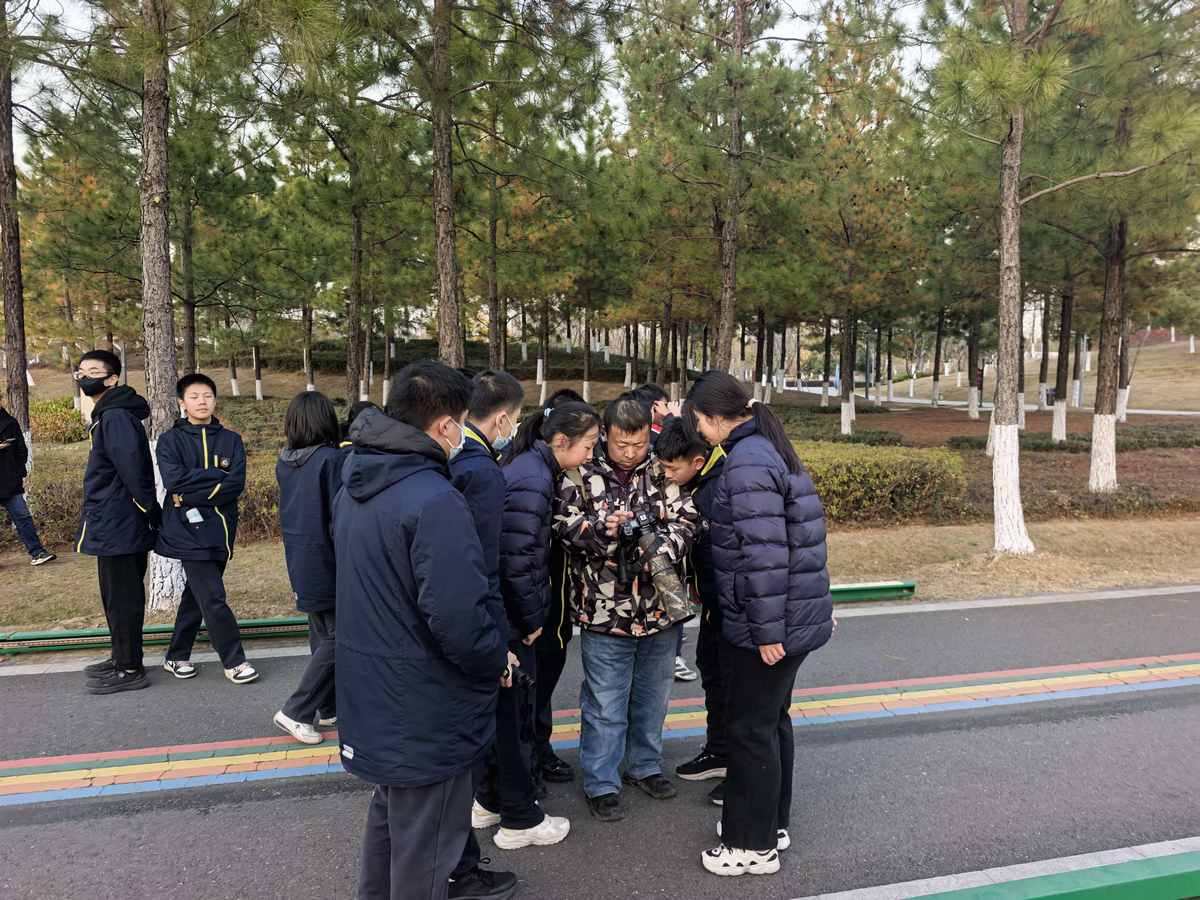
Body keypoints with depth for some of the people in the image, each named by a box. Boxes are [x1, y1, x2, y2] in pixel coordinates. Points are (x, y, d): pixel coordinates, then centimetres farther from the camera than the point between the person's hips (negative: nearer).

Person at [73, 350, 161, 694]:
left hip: (118, 527, -10)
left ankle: (130, 671, 7)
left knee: (121, 598, -2)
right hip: (112, 525, 10)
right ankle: (122, 659, 30)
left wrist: (152, 513, -20)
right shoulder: (107, 415, 16)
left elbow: (133, 469, -23)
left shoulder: (116, 417, -18)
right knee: (116, 597, 18)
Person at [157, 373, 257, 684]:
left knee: (197, 595, 13)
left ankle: (177, 657, 28)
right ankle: (234, 661, 3)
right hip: (190, 531, -4)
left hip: (220, 528, 4)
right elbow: (174, 480, -16)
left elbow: (236, 483, -7)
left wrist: (190, 496, -13)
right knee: (213, 598, -7)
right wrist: (218, 476, -13)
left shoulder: (231, 440, 7)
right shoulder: (171, 440, 1)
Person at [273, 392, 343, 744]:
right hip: (326, 560, -8)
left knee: (321, 635, 17)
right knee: (336, 638, 2)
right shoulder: (331, 459, -18)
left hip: (299, 560, 8)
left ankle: (329, 708, 26)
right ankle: (296, 712, 3)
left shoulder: (284, 461, 4)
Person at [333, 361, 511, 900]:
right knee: (423, 853, 10)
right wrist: (497, 662, -10)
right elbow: (459, 617, -30)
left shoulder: (353, 487, 4)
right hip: (424, 713, -9)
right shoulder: (435, 502, -26)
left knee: (389, 814, 29)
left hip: (370, 695, 9)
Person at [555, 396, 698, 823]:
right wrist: (603, 529, -27)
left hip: (659, 609, 3)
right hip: (605, 612, -3)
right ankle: (601, 784, 25)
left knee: (652, 695, 20)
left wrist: (660, 550, -25)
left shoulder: (663, 470, -2)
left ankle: (645, 766, 40)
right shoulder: (582, 473, -7)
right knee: (604, 703, 7)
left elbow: (685, 518, -6)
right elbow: (565, 525, -9)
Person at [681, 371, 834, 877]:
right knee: (772, 717, 21)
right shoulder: (769, 450, 11)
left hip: (768, 625, -10)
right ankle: (773, 822, 36)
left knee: (751, 726, 4)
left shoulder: (747, 464, -21)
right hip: (801, 613, 10)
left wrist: (767, 631, -21)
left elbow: (764, 554, -25)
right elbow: (801, 533, 16)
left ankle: (754, 846, 19)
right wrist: (820, 602, 22)